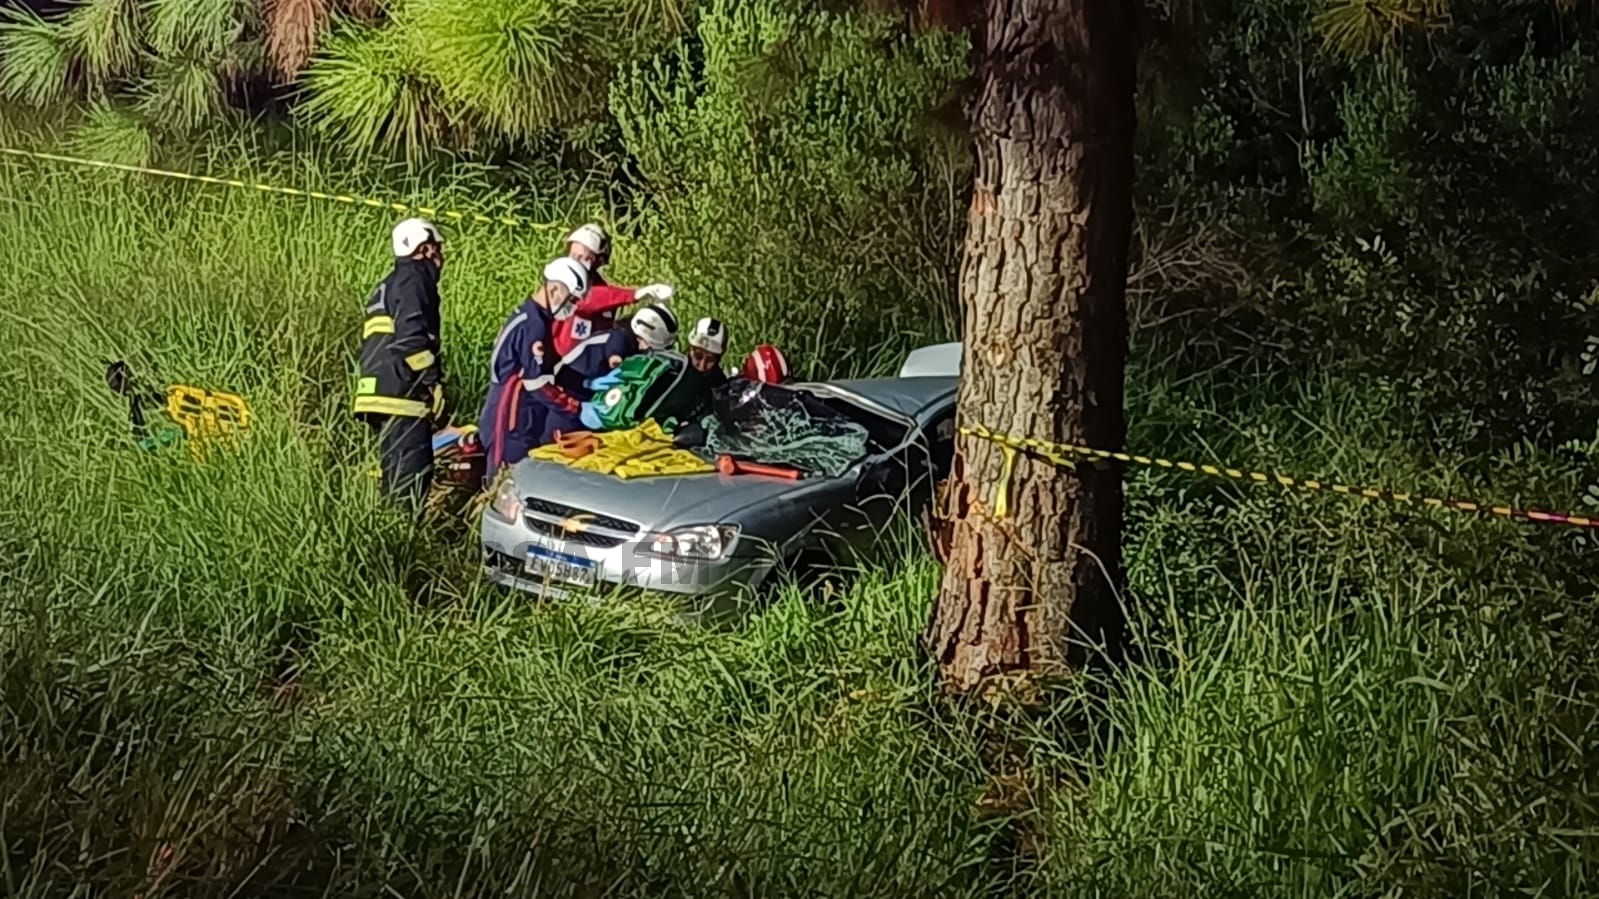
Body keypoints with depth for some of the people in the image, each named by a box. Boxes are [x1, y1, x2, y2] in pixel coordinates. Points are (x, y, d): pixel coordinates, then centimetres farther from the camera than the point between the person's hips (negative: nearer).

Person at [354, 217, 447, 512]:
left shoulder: (387, 286, 26)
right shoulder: (413, 280, -4)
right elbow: (410, 336, -18)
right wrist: (434, 379, -12)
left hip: (378, 393, 10)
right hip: (402, 394, -10)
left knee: (395, 474, 11)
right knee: (411, 476, -14)